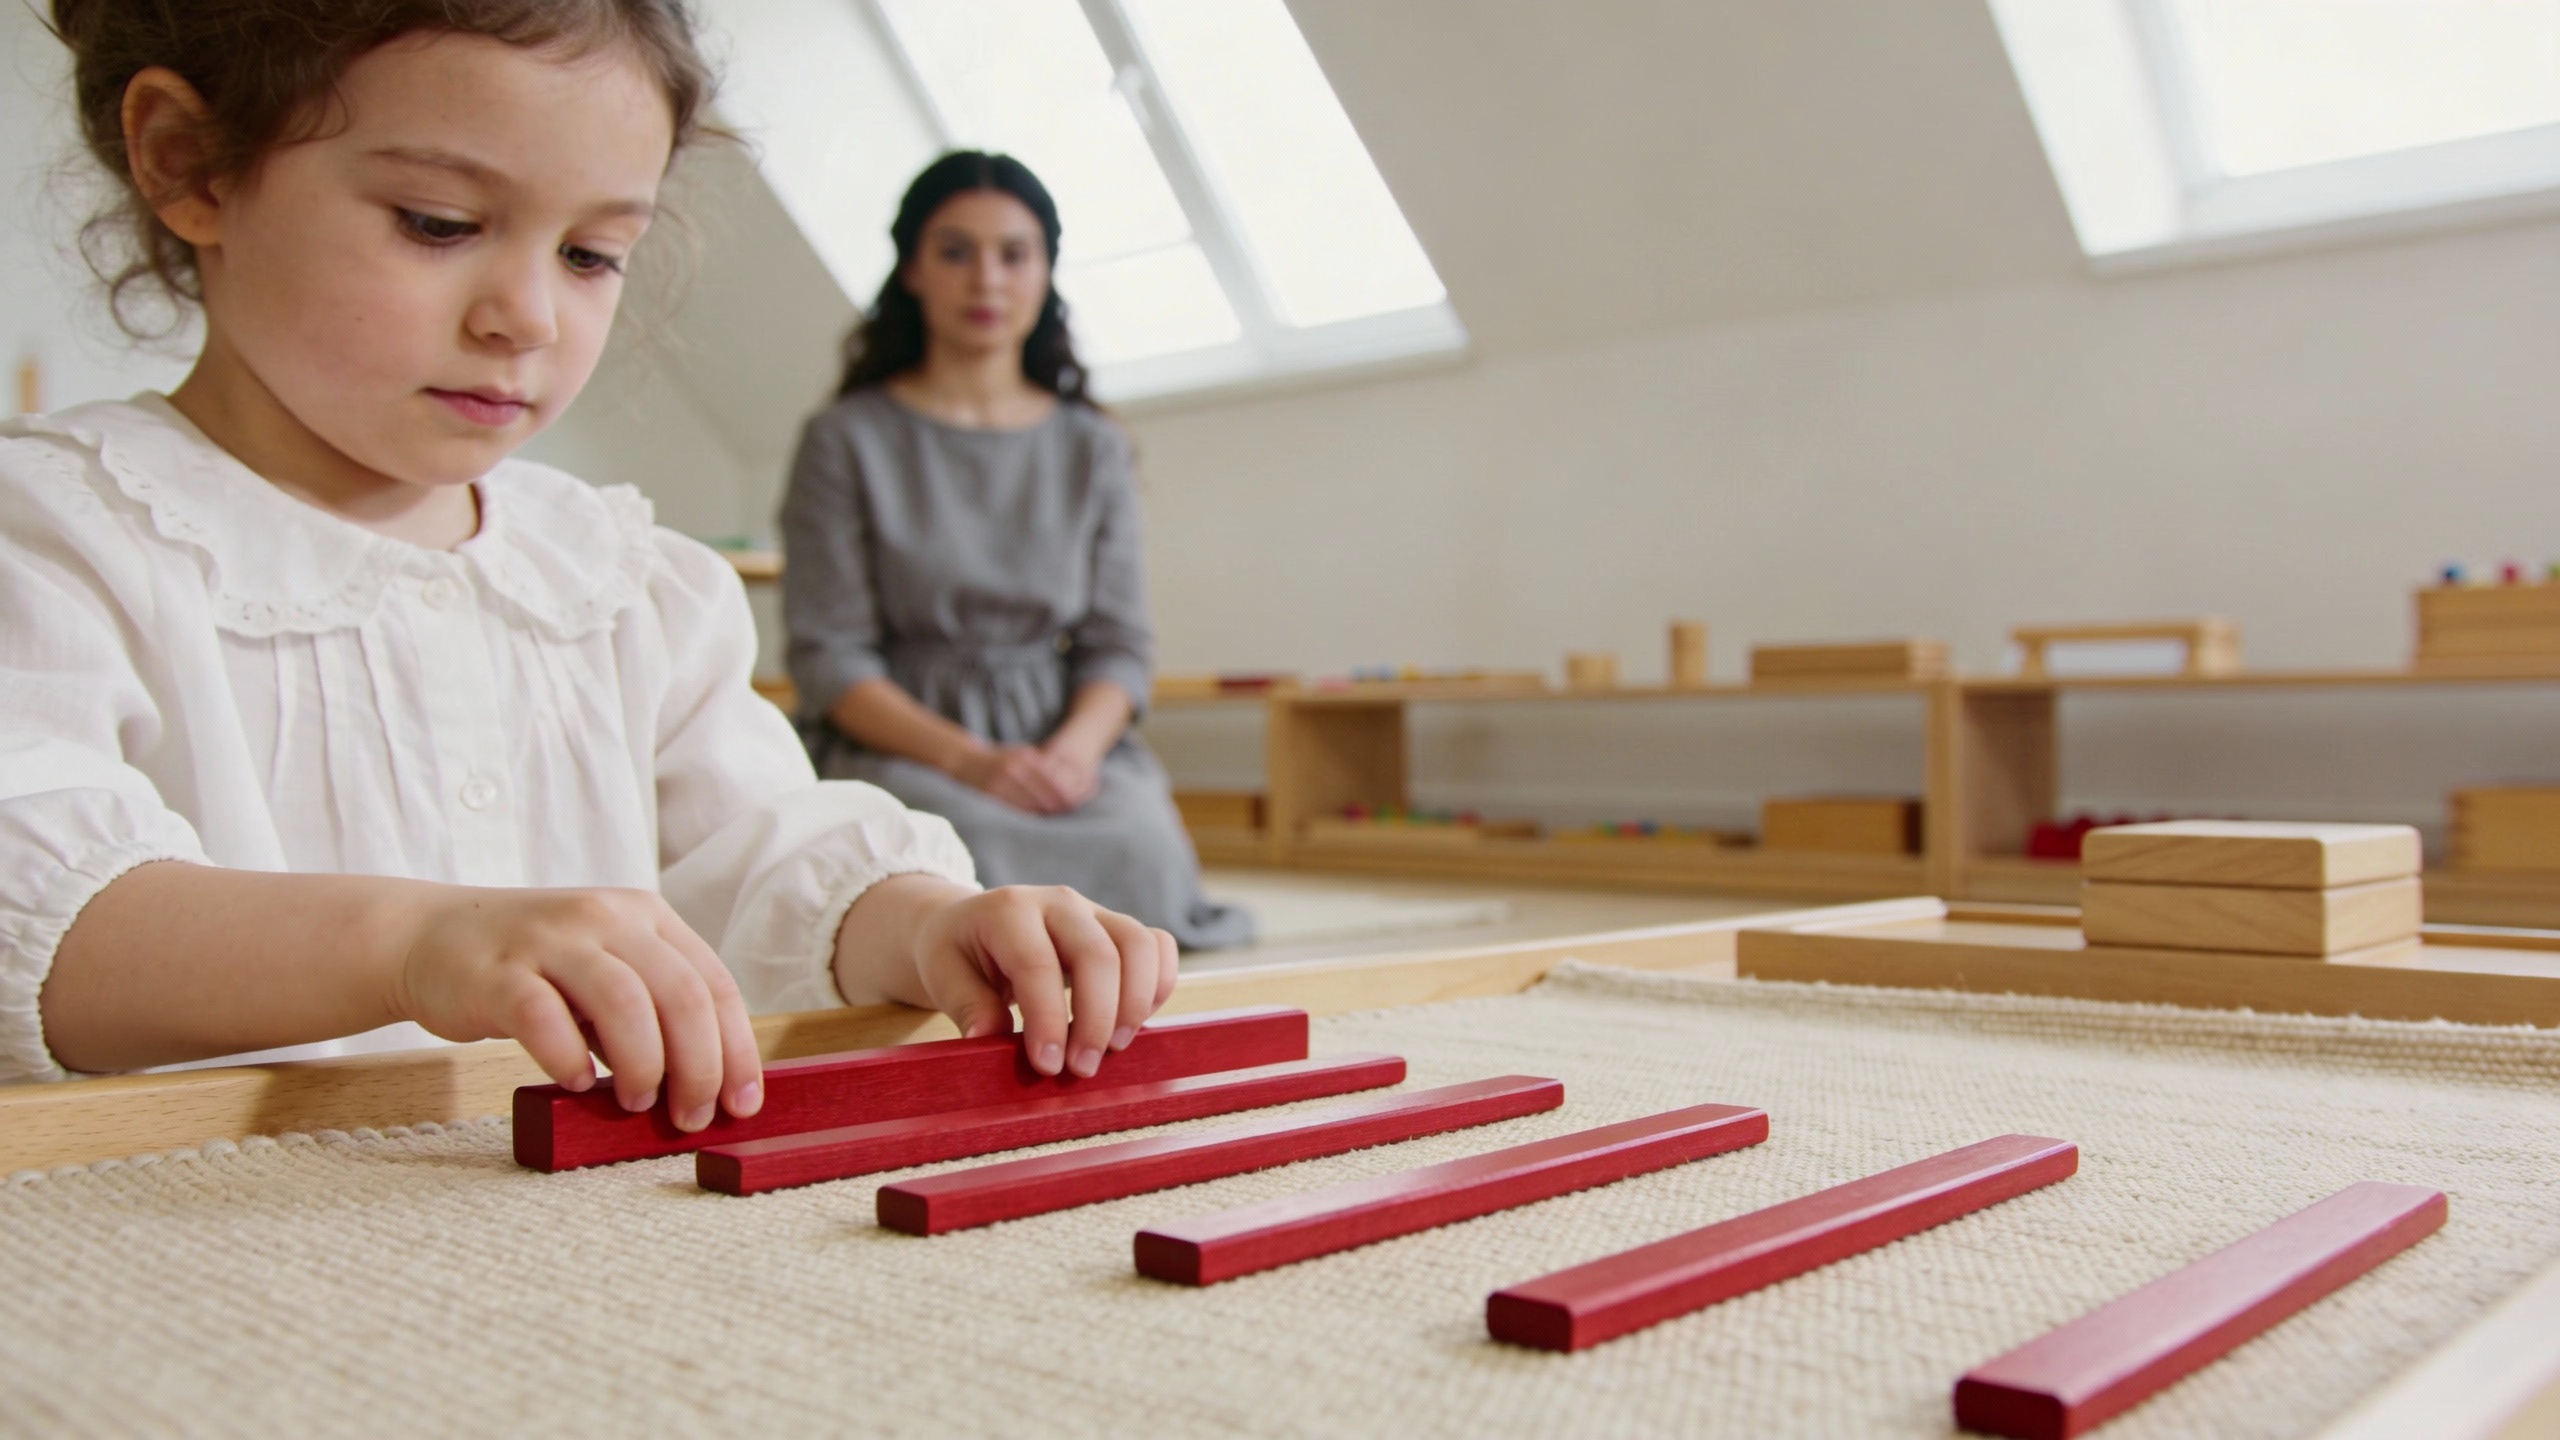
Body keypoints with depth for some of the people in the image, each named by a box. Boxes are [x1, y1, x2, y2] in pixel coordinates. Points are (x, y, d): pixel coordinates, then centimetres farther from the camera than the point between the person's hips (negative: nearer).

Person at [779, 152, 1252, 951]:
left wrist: (1078, 745, -13)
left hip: (1065, 744, 3)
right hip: (897, 746, -2)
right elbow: (827, 656, -2)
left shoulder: (1093, 448, 15)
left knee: (1141, 850, -32)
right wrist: (968, 758, -17)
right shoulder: (847, 440, 4)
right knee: (984, 855, -37)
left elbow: (1120, 642, 10)